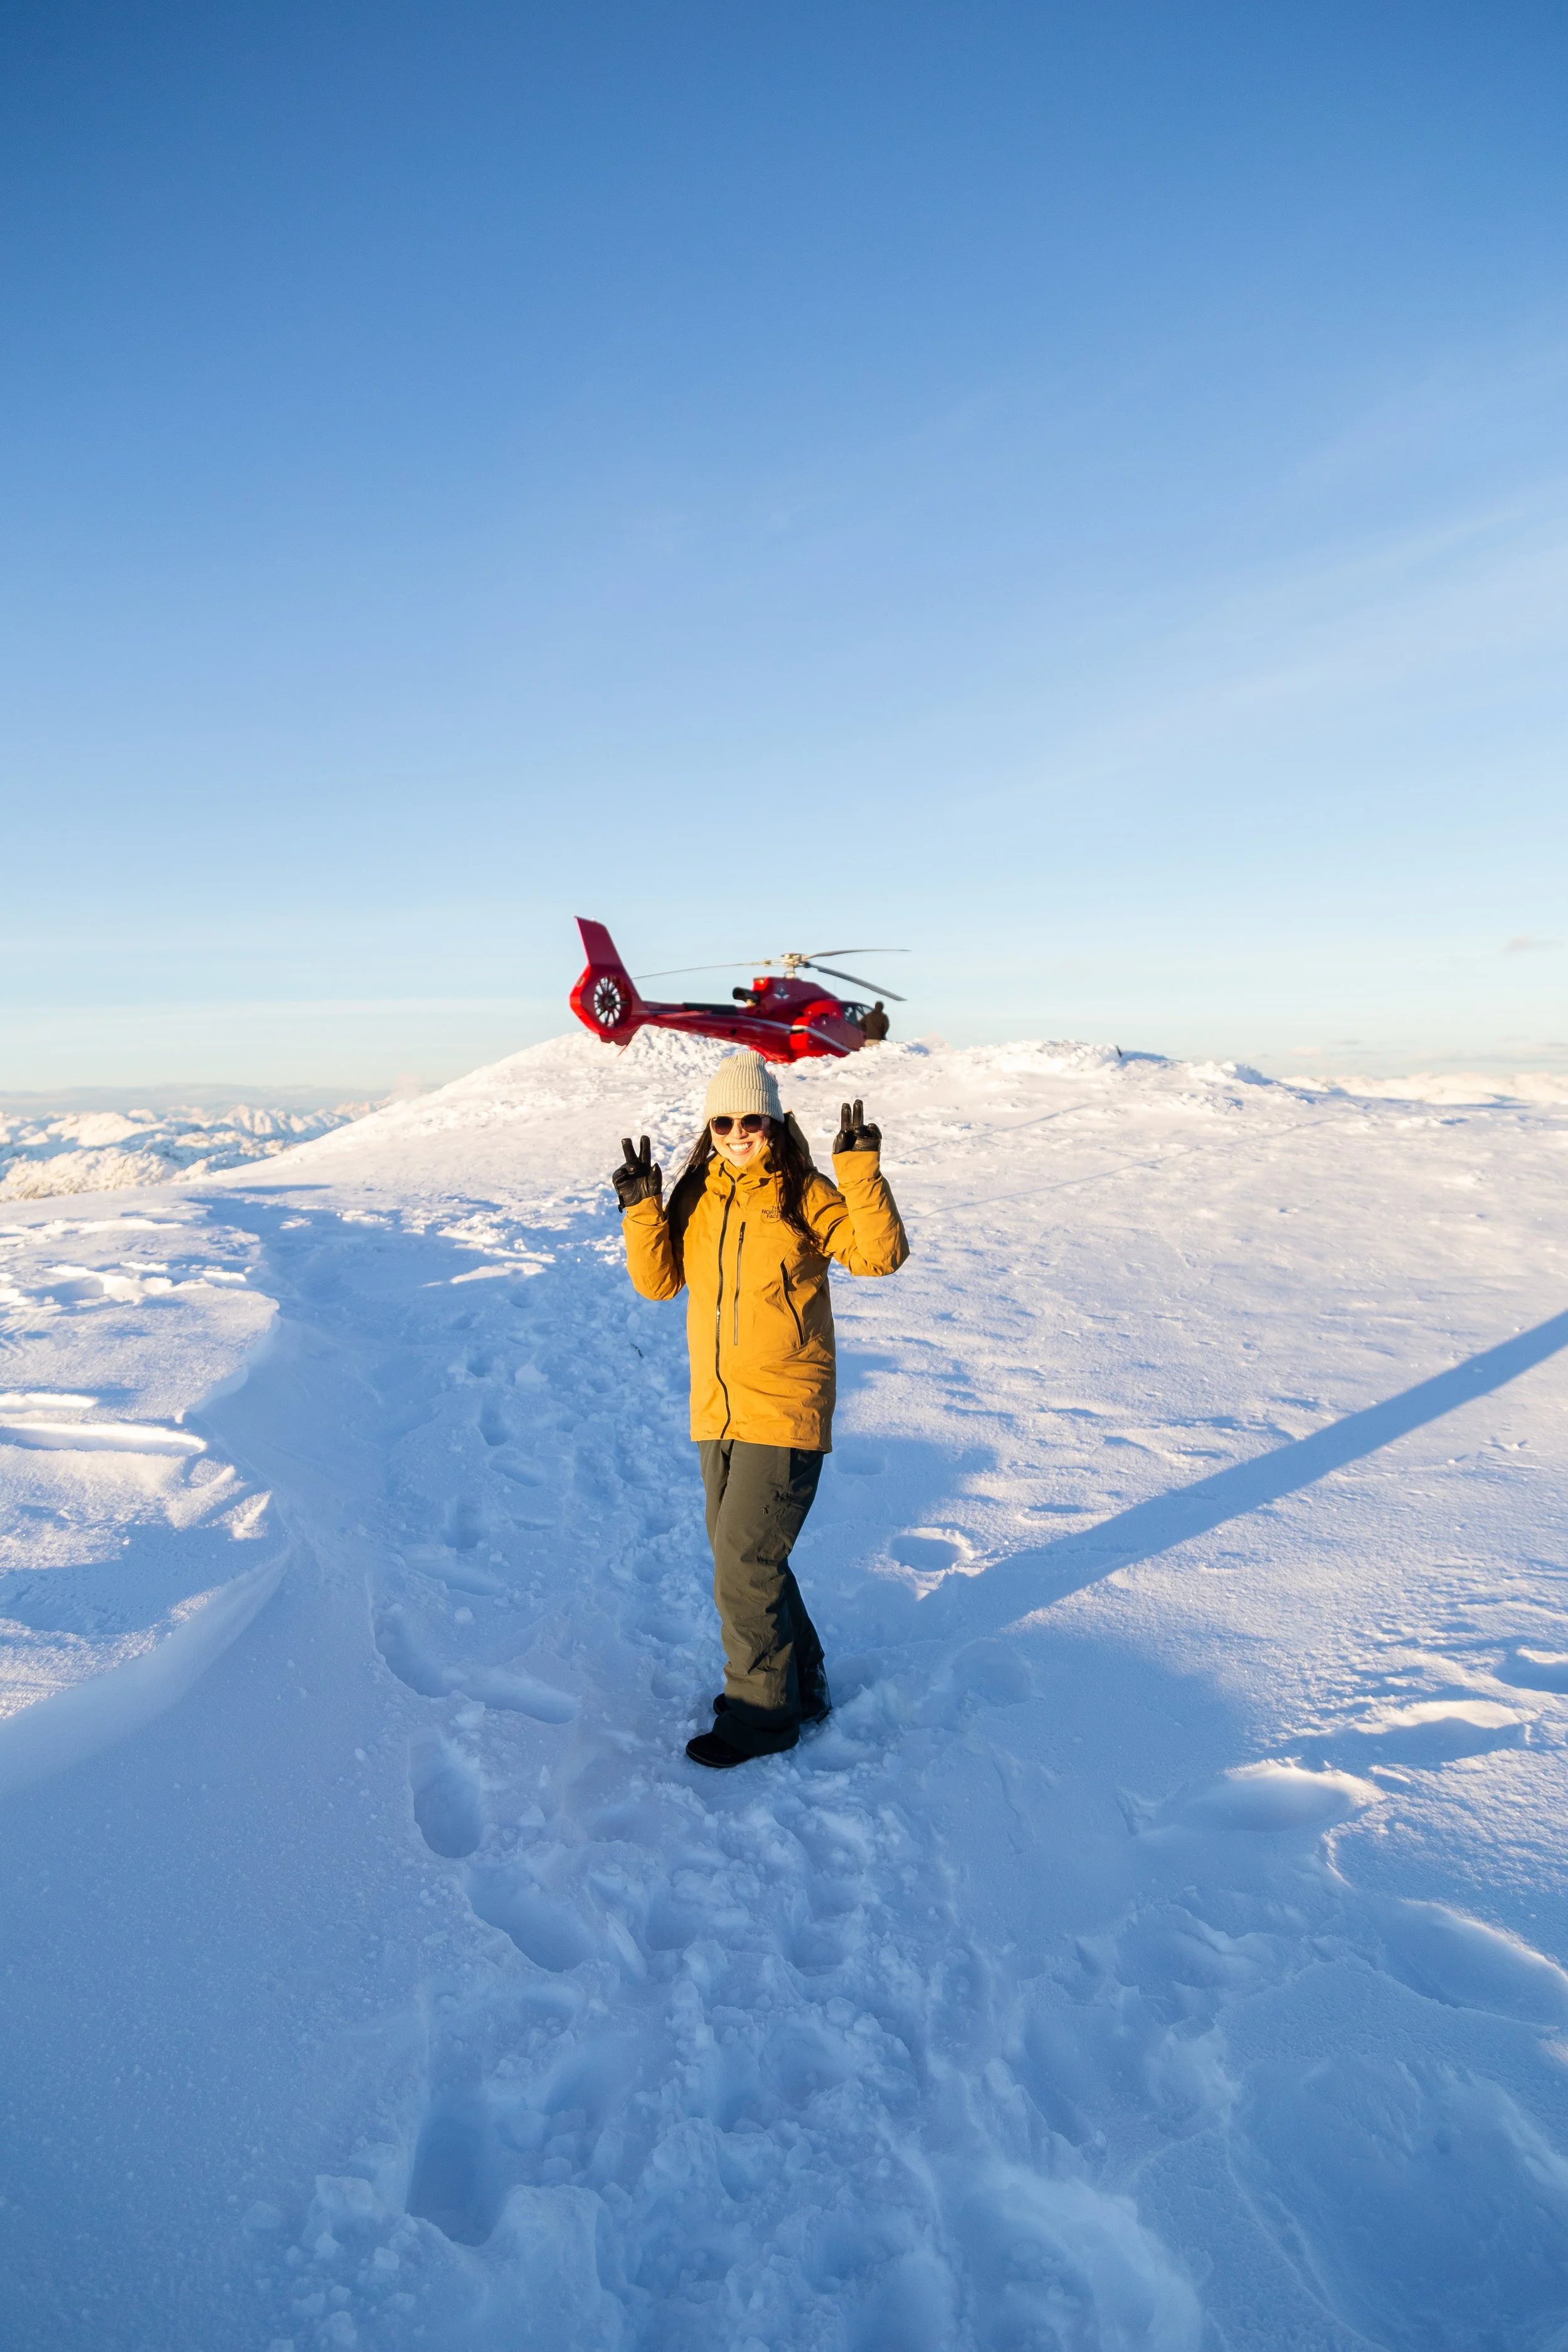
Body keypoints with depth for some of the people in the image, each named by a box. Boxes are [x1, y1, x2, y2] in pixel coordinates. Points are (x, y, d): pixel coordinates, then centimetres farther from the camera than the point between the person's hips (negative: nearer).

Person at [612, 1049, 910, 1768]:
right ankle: (801, 1682, 36)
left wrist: (860, 1168, -23)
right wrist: (641, 1207, -5)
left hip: (785, 1412, -6)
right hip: (716, 1412, 7)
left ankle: (762, 1712, 15)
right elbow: (658, 1280, 7)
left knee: (744, 1563, -5)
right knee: (743, 1559, 16)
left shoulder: (803, 1194, -7)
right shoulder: (697, 1196, 9)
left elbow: (880, 1254, -15)